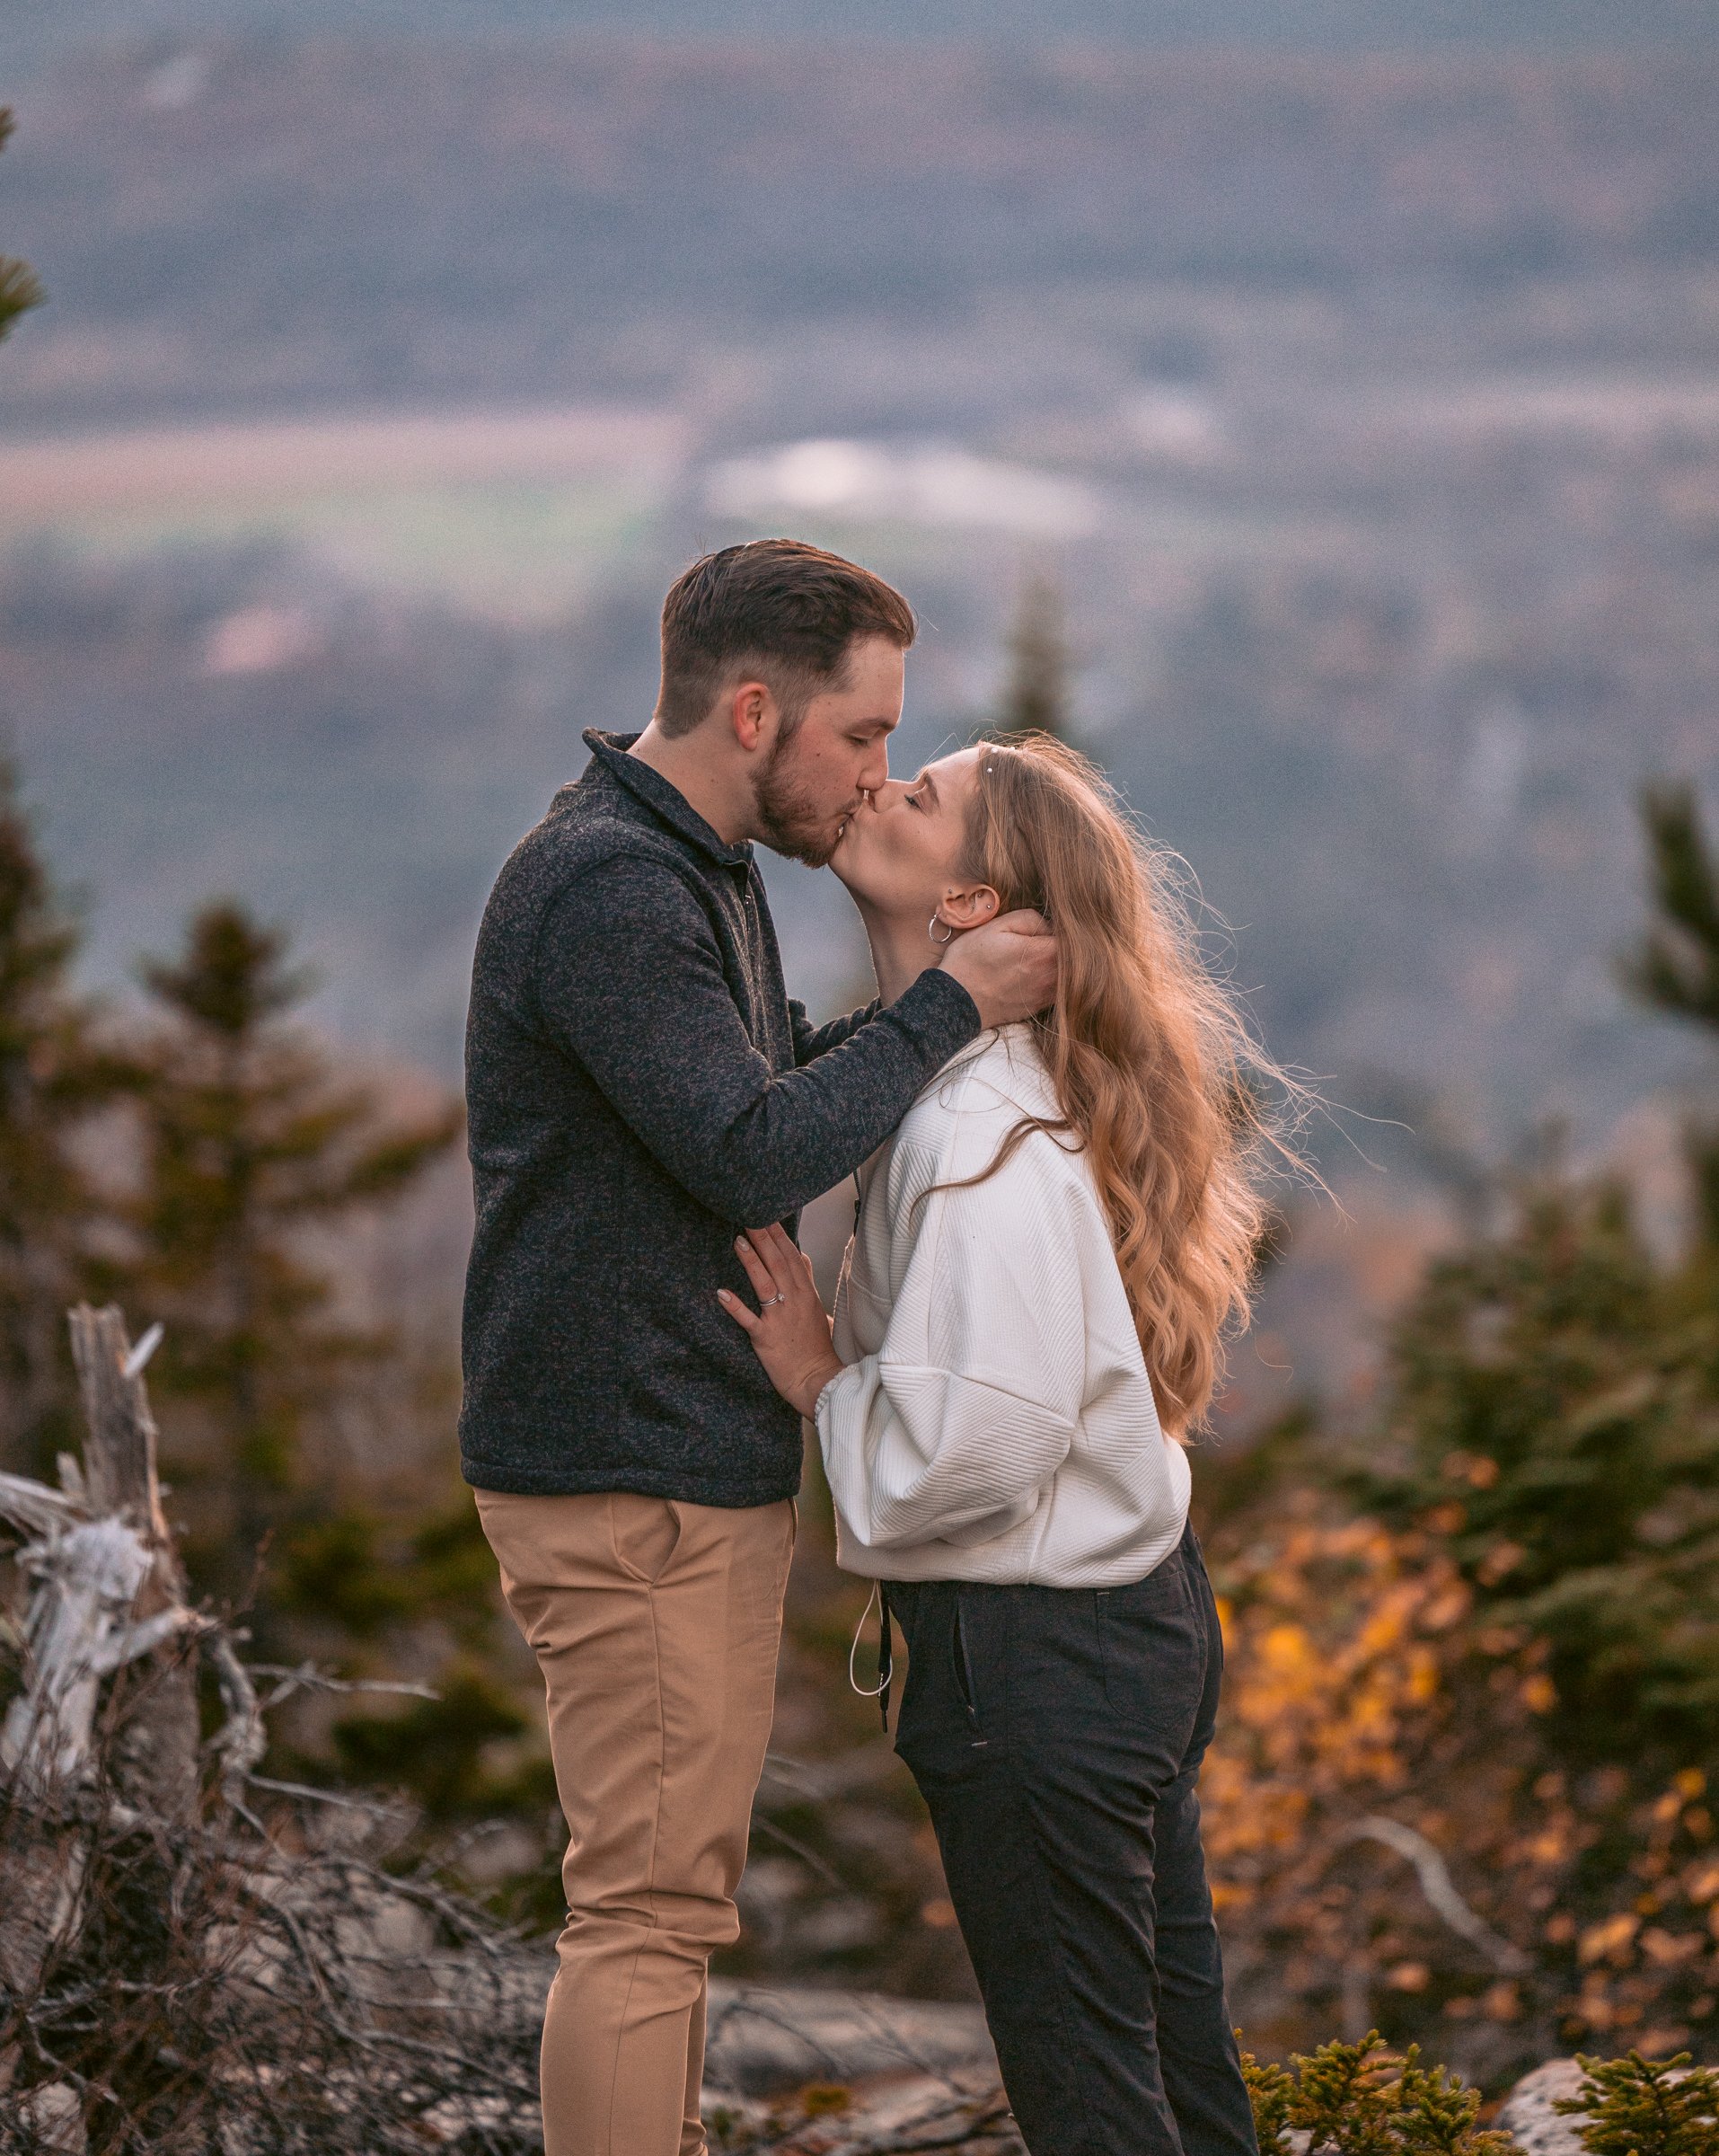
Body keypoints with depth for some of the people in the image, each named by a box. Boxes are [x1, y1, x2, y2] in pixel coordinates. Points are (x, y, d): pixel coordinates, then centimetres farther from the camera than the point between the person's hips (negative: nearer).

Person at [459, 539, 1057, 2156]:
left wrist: (924, 993, 8)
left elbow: (783, 1086, 23)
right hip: (629, 1477, -11)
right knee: (648, 1905, -8)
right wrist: (951, 1006, -16)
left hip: (702, 1465, 11)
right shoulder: (604, 889, -19)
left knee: (675, 1888, 16)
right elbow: (758, 1157, -25)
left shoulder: (699, 872, 15)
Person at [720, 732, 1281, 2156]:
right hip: (1144, 1601, 10)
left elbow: (979, 1437, -27)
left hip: (1034, 1651, -10)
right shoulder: (1019, 1084, 9)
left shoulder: (982, 1130, -22)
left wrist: (821, 1383, -12)